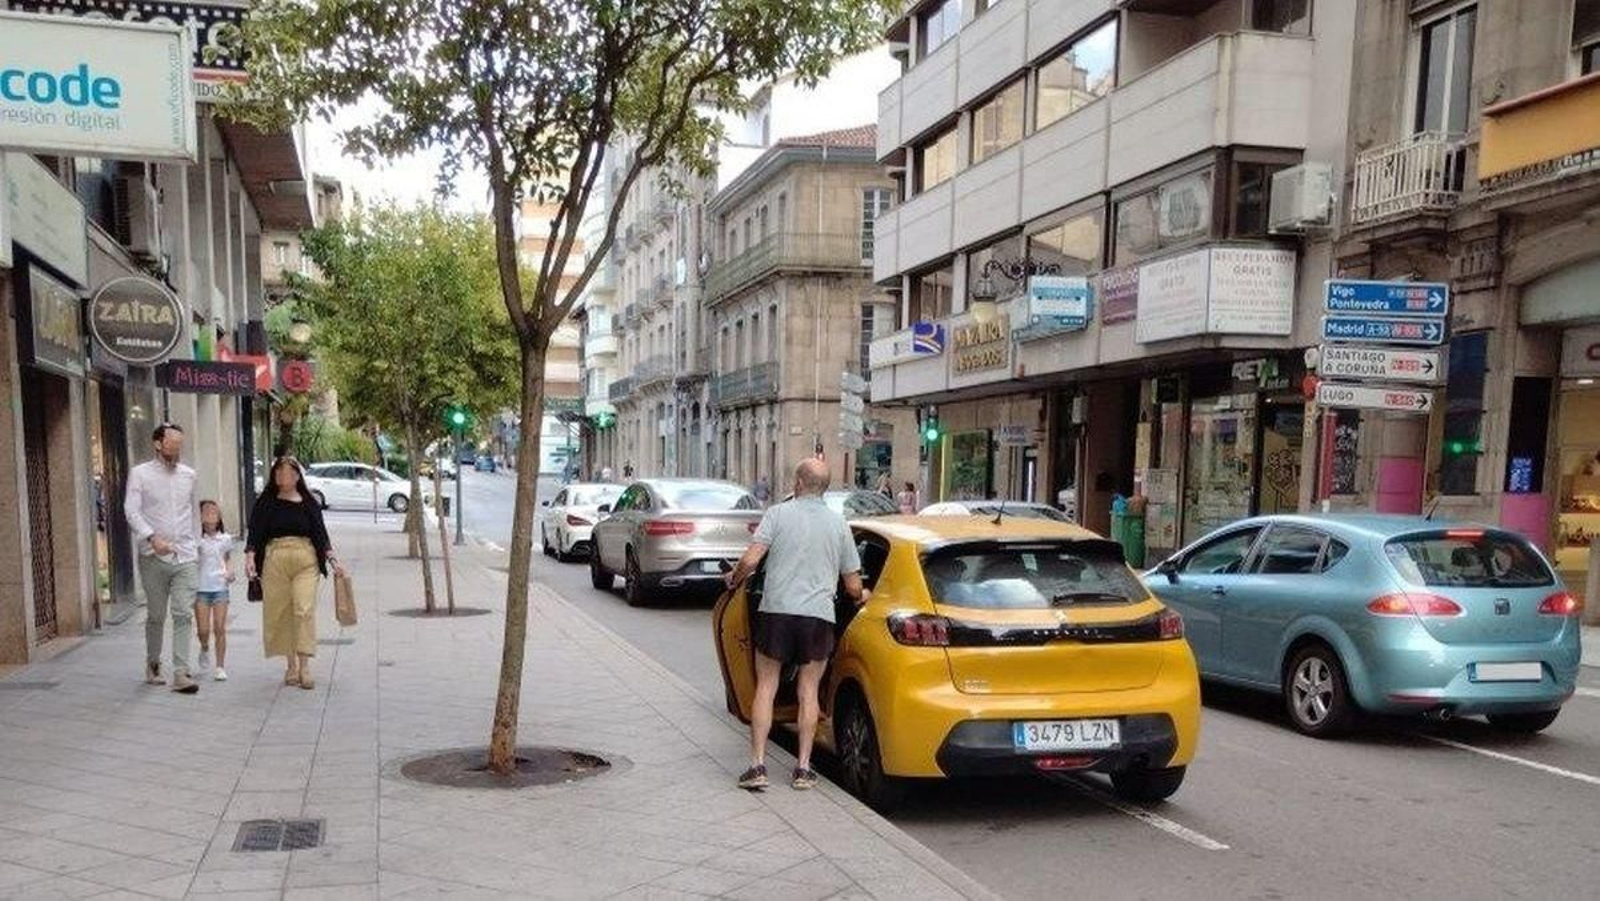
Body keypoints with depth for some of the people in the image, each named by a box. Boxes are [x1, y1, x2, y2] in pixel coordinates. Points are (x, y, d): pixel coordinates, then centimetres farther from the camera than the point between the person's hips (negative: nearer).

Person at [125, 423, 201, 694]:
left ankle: (180, 673, -8)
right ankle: (152, 664, 28)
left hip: (185, 556, 2)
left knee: (184, 614, -7)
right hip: (154, 557, -2)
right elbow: (131, 511, -11)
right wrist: (152, 537, -24)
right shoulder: (140, 473, -1)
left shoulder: (188, 475, 11)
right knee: (156, 615, 8)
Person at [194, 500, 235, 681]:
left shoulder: (225, 539, 3)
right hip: (201, 588, -1)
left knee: (219, 629, -1)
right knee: (203, 630, -3)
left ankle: (220, 667, 6)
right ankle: (204, 649, 31)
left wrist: (230, 571, 1)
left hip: (220, 587, 1)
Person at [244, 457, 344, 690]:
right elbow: (254, 535, 5)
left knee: (305, 610, -11)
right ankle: (290, 664, 17)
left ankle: (304, 666, -9)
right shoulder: (265, 504, 9)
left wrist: (333, 560, 1)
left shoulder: (309, 504, 10)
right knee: (280, 613, 3)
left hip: (306, 560, -1)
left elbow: (321, 534, 10)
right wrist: (250, 557, -11)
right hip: (275, 559, 1)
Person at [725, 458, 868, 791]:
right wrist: (863, 596, 32)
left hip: (776, 611, -1)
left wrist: (734, 578, 10)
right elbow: (853, 586, 9)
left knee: (766, 688, 8)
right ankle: (803, 769, 11)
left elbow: (750, 560, -11)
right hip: (819, 616, 2)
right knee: (809, 692, 11)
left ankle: (757, 765, 5)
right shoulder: (839, 523, 7)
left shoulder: (779, 513, -1)